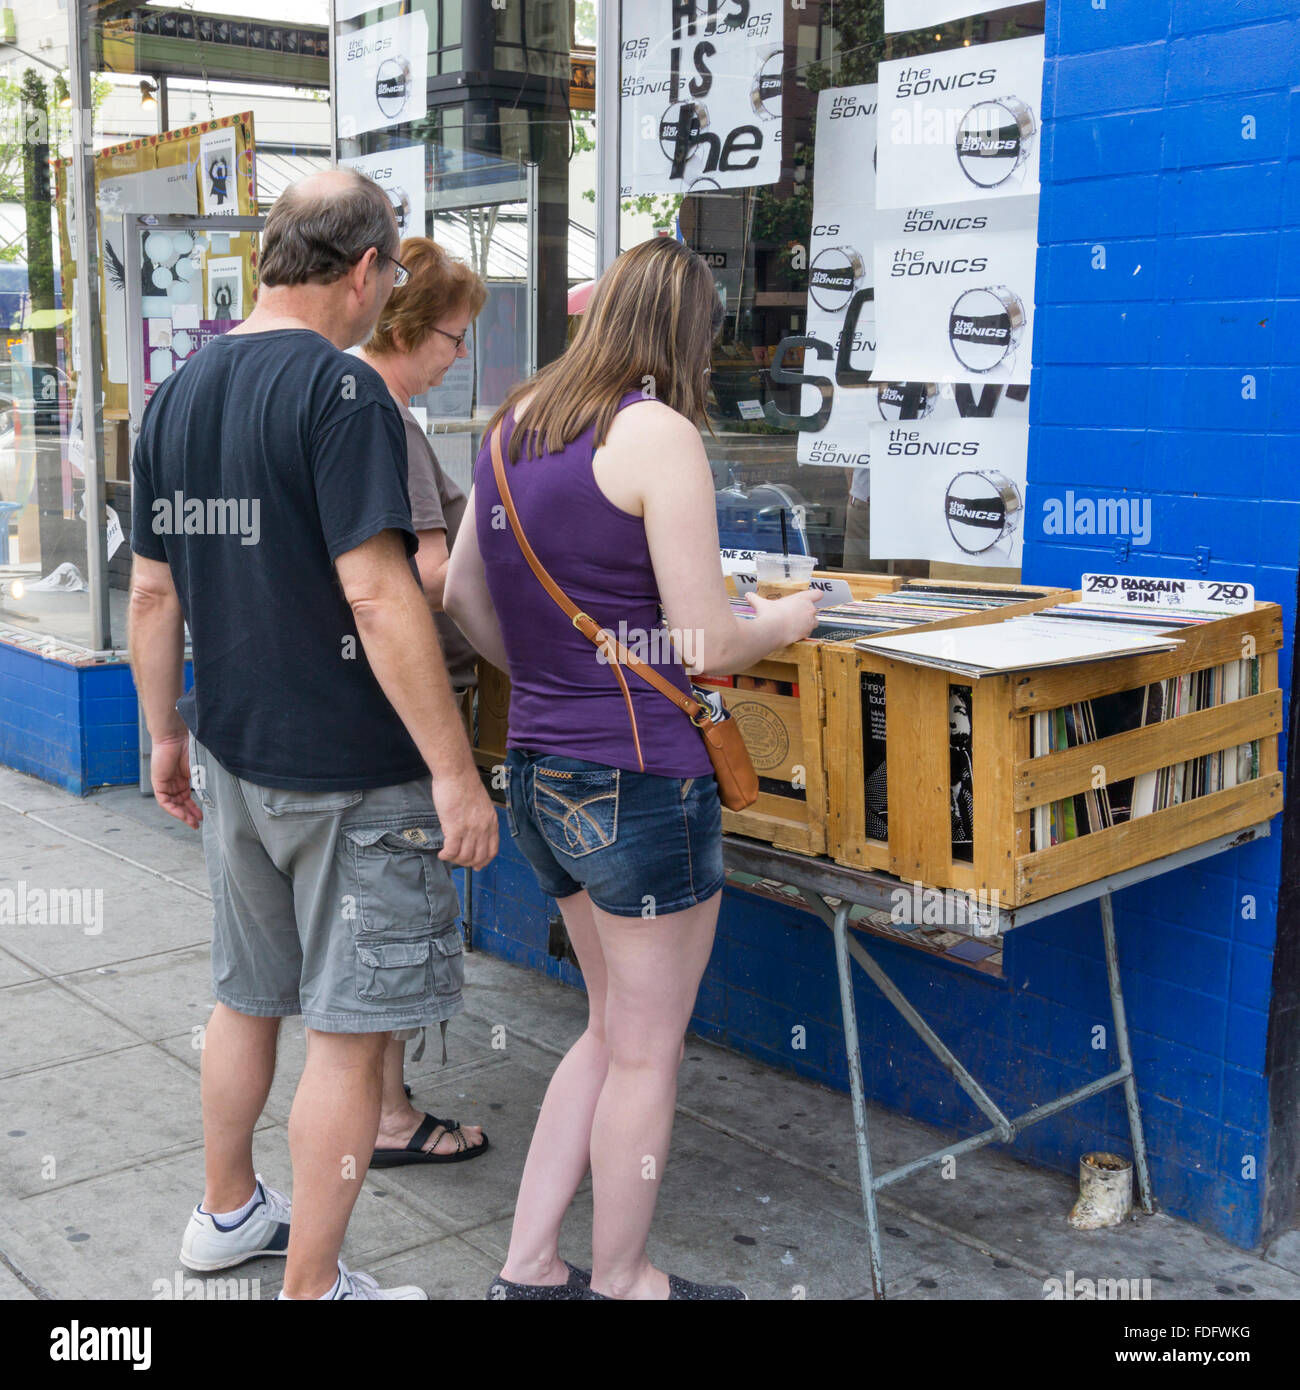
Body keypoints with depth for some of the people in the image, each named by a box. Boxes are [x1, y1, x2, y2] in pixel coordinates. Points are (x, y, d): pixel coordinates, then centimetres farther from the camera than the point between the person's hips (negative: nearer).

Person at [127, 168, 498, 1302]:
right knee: (351, 1032, 4)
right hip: (349, 772, -8)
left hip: (231, 754, 8)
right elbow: (376, 596, -24)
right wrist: (455, 770, -21)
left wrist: (167, 735, 22)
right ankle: (312, 1284, 16)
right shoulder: (340, 389, -17)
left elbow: (153, 590, 12)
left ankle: (227, 1214, 40)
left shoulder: (176, 396, 8)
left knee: (249, 996, 23)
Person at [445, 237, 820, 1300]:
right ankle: (620, 1283, 26)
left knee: (613, 1030, 22)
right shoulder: (658, 434, -15)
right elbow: (707, 643, -17)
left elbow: (462, 594, 17)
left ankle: (528, 1267, 27)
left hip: (539, 771, 8)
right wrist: (784, 621, 2)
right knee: (646, 1054, 10)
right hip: (640, 777, -8)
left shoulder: (516, 423, 10)